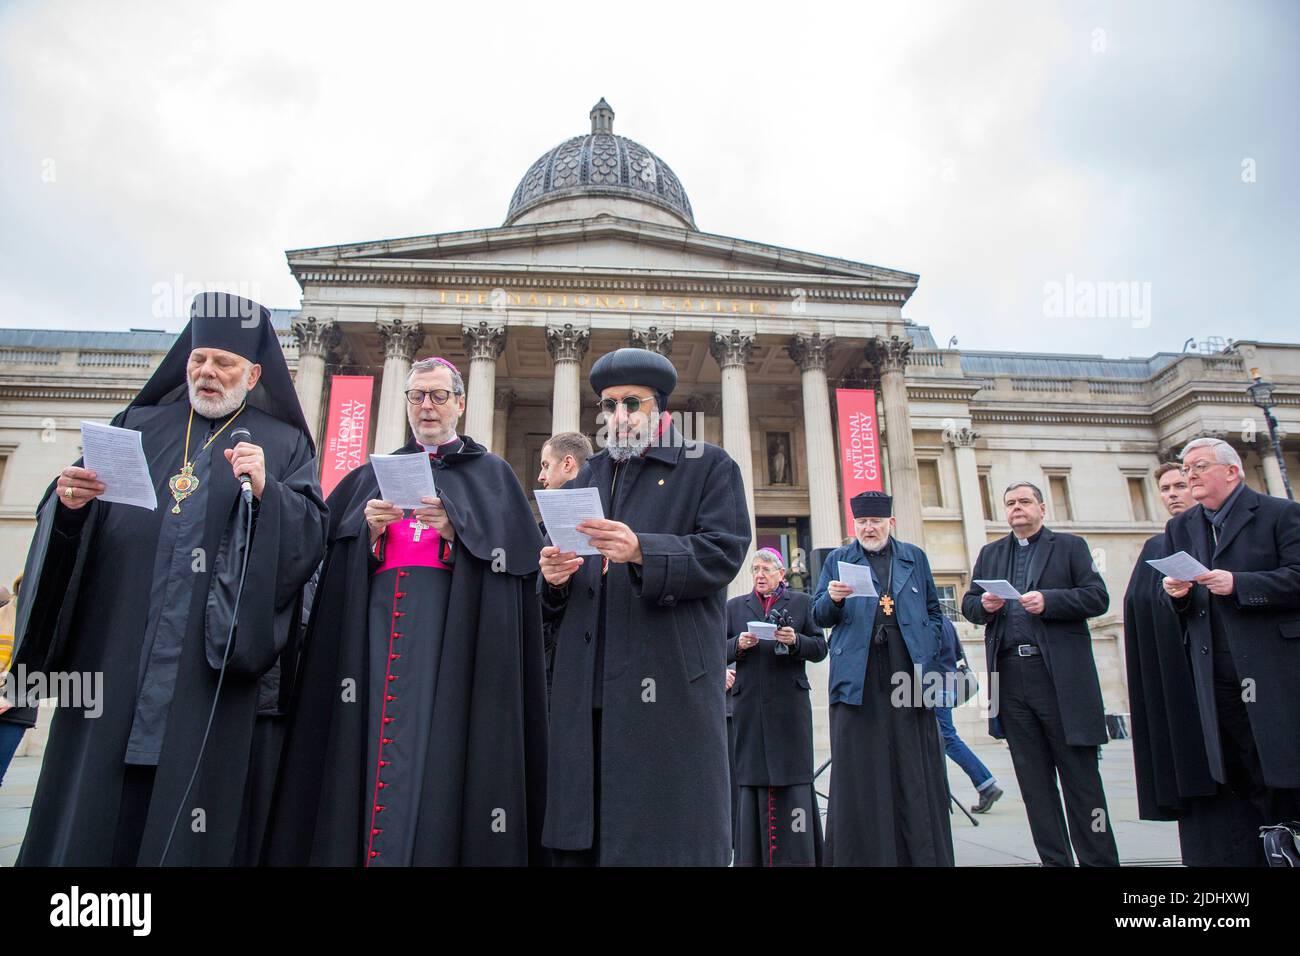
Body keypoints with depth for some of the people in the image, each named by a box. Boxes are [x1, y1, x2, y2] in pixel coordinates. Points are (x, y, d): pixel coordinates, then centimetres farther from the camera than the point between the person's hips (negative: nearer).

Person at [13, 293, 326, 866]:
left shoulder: (284, 445, 7)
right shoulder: (140, 427, 16)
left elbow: (309, 538, -5)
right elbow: (72, 528, 13)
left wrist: (266, 490, -22)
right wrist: (70, 504, -10)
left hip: (215, 666, -3)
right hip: (115, 648, 3)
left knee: (196, 811, 1)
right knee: (92, 803, 6)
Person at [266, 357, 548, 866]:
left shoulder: (492, 474, 10)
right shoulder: (374, 475, 20)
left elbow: (517, 554, -1)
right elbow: (335, 554, 14)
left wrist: (455, 529, -14)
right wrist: (371, 530, -5)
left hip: (450, 627, -3)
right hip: (377, 625, 3)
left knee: (433, 746, -8)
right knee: (374, 744, -1)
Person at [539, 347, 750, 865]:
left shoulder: (710, 466, 7)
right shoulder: (587, 476, 22)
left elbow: (723, 553, -7)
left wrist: (642, 551, -21)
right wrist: (553, 573, -3)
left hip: (668, 676, -4)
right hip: (586, 681, 5)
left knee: (665, 823, -2)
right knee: (584, 830, 7)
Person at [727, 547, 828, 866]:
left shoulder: (802, 603, 9)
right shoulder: (735, 606, 14)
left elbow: (820, 648, 5)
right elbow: (721, 651, 11)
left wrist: (795, 641, -13)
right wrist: (739, 644, -9)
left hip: (789, 703, -1)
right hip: (750, 705, 2)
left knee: (792, 776, 0)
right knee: (752, 775, 3)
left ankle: (796, 855, 6)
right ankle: (754, 855, 10)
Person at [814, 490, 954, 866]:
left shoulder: (915, 557, 16)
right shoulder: (838, 560, 12)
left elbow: (933, 611, 17)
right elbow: (819, 616, 8)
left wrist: (929, 653, 4)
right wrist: (833, 599, -14)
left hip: (909, 673, 1)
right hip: (858, 676, -1)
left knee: (914, 770, 4)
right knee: (860, 769, -1)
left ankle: (922, 853, 12)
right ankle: (862, 853, 5)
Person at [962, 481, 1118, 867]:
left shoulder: (1070, 546, 8)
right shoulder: (990, 553, 19)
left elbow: (1097, 597, -2)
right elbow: (968, 604, 16)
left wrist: (1048, 601, -15)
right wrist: (984, 605, -6)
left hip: (1061, 674, -4)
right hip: (1010, 675, 4)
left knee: (1080, 775, 1)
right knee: (1034, 779, 7)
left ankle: (1098, 858, 10)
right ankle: (1054, 859, 15)